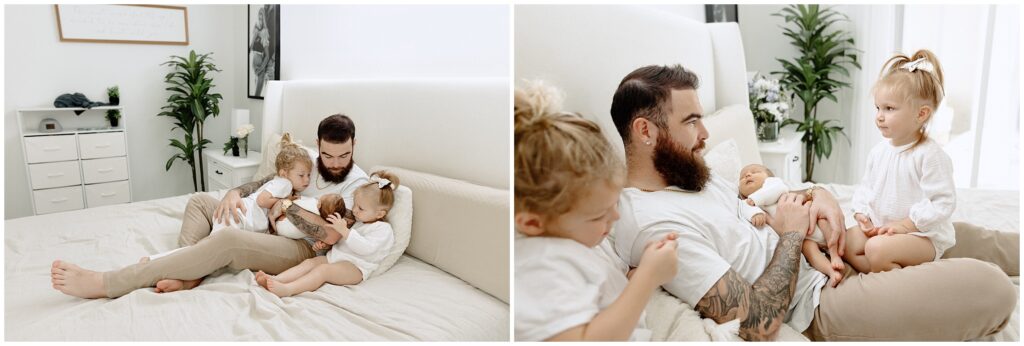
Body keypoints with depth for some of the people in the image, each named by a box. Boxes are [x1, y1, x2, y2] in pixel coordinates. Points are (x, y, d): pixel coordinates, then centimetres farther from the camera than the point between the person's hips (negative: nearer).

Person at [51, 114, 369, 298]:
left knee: (228, 239, -34)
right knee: (200, 200, 1)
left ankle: (105, 284, -32)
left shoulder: (356, 181, -13)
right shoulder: (308, 160, 8)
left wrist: (288, 206, -16)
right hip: (270, 229, 8)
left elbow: (330, 235, -24)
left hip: (301, 248, -8)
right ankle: (189, 275, -24)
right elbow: (266, 183, 14)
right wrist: (235, 193, -8)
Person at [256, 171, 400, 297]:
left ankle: (287, 289, -48)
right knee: (309, 262, -15)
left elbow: (365, 248, -24)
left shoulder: (383, 229, -7)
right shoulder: (356, 220, 21)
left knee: (323, 269, -31)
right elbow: (340, 239, 32)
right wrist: (325, 242, 11)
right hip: (335, 256, 9)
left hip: (355, 267, -9)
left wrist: (344, 230, -29)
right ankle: (275, 279, -33)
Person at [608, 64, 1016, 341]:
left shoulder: (688, 174, 1)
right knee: (991, 287, -10)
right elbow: (757, 325, -31)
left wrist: (819, 195, -4)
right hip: (816, 305, -9)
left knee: (951, 234, 20)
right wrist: (792, 235, -18)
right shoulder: (655, 223, -31)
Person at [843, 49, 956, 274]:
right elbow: (866, 187, 17)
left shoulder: (930, 155, -16)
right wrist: (861, 213, -1)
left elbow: (943, 202, -17)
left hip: (922, 234, -7)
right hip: (878, 227, 7)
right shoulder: (879, 151, 6)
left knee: (877, 248, -31)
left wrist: (906, 224, -21)